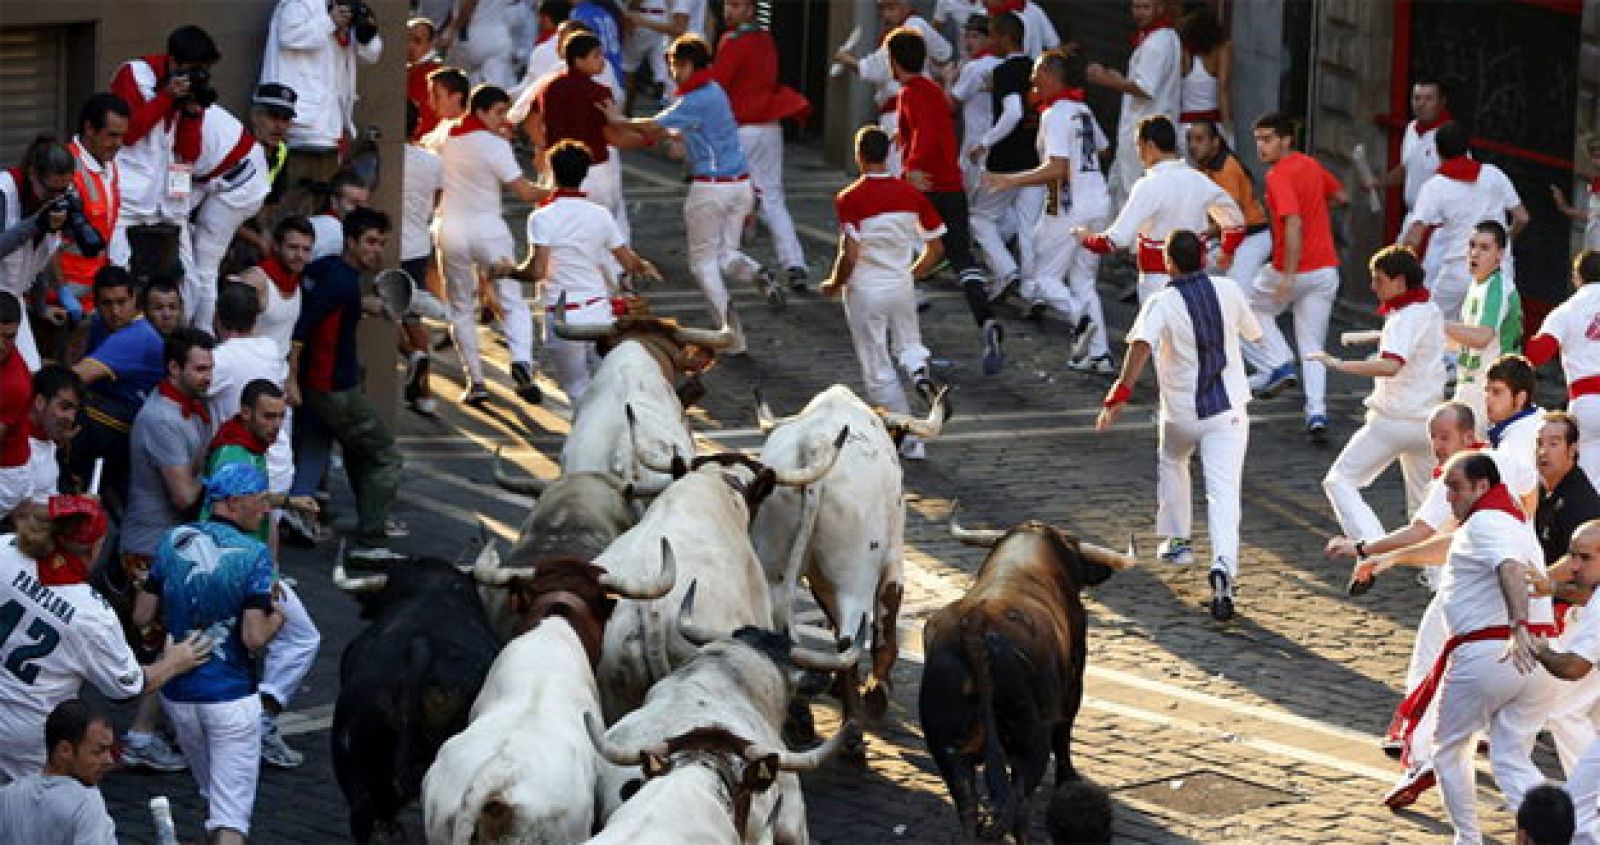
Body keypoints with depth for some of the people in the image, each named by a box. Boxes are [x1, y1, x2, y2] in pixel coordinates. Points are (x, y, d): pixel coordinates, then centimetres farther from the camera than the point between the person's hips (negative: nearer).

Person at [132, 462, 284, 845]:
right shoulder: (253, 554, -15)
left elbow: (142, 616, 2)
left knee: (211, 793, 27)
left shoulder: (173, 541, -1)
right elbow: (255, 638, -20)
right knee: (232, 813, -3)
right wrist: (278, 613, 1)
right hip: (231, 696, -5)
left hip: (177, 694, 5)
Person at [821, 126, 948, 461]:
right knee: (908, 344, 25)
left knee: (879, 370, 6)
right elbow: (935, 248, 3)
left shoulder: (849, 199, -16)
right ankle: (921, 372, -10)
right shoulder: (912, 194, -2)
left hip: (865, 291, -4)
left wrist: (834, 285, -2)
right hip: (903, 286, 4)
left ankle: (908, 441, 6)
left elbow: (849, 256, -21)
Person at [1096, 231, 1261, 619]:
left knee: (1171, 461, 32)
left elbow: (1142, 345, -29)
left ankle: (1177, 540, 37)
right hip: (1228, 410, 1)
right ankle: (1223, 566, -29)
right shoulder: (1228, 289, -1)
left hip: (1181, 415, -1)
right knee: (1223, 491, -7)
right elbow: (1254, 333, 16)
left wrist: (1120, 395, -33)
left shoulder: (1162, 303, -11)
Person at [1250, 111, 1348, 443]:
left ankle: (1278, 361, 6)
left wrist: (1288, 275, -30)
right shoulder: (1310, 165, 7)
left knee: (1255, 308, 24)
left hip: (1293, 271, -6)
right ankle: (1317, 414, -3)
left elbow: (1294, 224, -28)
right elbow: (1341, 197, 22)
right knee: (1313, 348, 8)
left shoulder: (1279, 176, -17)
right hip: (1326, 269, 6)